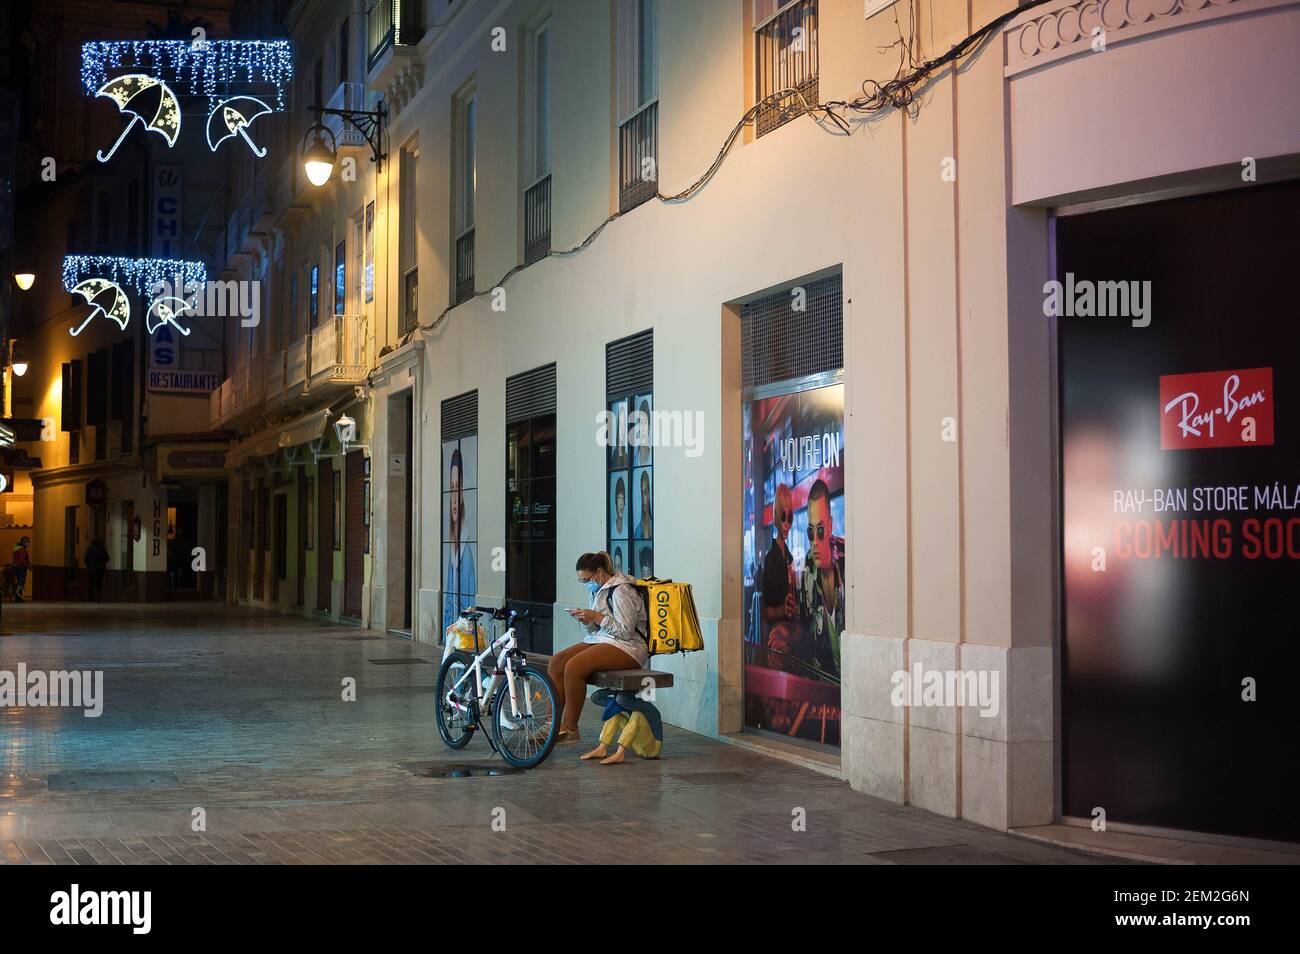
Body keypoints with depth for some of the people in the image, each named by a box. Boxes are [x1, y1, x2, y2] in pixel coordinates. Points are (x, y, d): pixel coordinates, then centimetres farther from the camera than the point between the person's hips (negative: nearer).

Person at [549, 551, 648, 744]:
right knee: (555, 662, -9)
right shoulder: (598, 590, 17)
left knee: (574, 667, -29)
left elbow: (626, 631, -18)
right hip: (602, 641, 10)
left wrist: (597, 617, -17)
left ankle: (570, 728, -17)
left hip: (628, 648, -10)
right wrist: (586, 619, 0)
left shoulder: (621, 590, -13)